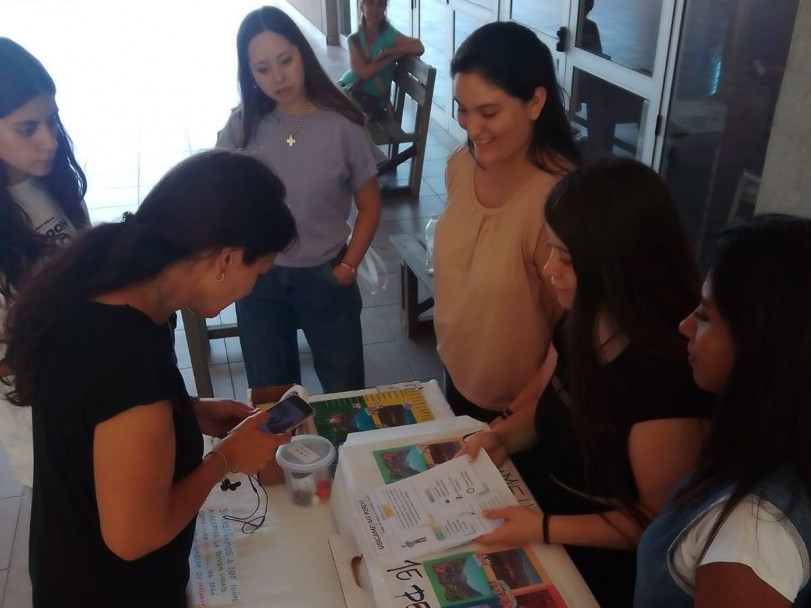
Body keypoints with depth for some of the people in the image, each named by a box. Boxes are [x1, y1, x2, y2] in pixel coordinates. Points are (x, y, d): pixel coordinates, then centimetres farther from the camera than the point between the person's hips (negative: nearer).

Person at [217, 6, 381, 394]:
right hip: (259, 280, 2)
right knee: (270, 394, 18)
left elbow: (369, 207, -4)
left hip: (324, 279, -2)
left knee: (346, 391, 13)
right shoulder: (242, 126, -6)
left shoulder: (341, 125, -13)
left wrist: (347, 267, -8)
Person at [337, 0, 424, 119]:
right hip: (347, 91, 3)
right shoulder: (354, 39, 2)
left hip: (372, 100, -3)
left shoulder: (388, 34, -5)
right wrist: (392, 57, -16)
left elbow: (419, 48, -21)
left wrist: (386, 51, -20)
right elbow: (362, 73, -13)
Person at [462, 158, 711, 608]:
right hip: (538, 501, 7)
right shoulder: (582, 323, -5)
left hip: (593, 564, -6)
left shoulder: (665, 376, -29)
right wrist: (504, 436, -4)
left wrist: (544, 530, -22)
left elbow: (658, 521, -19)